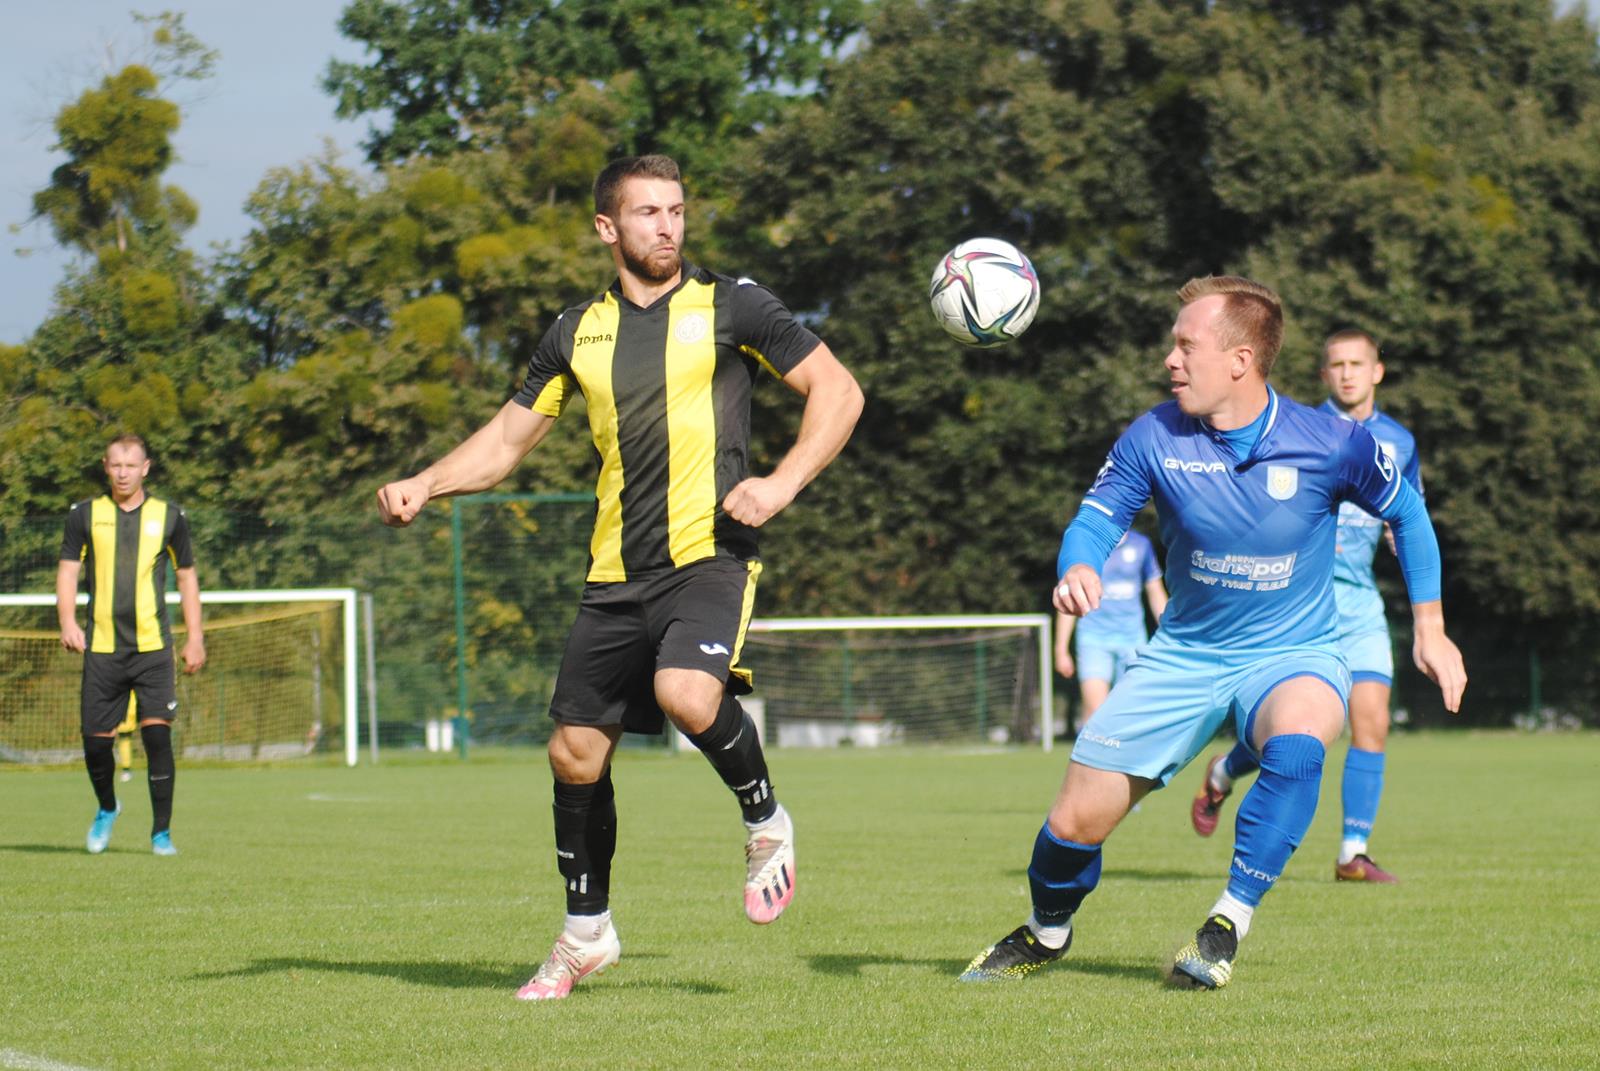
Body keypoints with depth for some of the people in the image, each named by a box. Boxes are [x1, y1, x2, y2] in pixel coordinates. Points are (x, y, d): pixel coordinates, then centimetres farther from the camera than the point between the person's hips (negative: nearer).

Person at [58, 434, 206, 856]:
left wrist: (194, 637, 9)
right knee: (96, 740, 1)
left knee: (157, 734, -12)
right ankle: (107, 808, 30)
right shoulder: (86, 515, 7)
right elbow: (68, 569, 7)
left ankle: (161, 831, -3)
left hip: (153, 647, -1)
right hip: (102, 647, 1)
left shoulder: (168, 517, 6)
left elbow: (187, 575, 14)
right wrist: (67, 621, -9)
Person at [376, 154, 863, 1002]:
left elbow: (837, 391, 2)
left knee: (688, 695, -31)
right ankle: (586, 933, 24)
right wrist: (423, 486, 4)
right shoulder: (578, 333, 12)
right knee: (575, 751, 5)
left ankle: (765, 822, -2)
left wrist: (782, 484, -12)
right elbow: (509, 437, 20)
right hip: (615, 574, 5)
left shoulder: (727, 307, 1)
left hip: (708, 555, -5)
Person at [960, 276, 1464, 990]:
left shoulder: (1330, 444, -15)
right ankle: (1046, 934, 32)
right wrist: (1077, 568, -33)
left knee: (1296, 741, -39)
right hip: (1184, 656, 3)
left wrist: (1429, 629, 1)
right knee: (1076, 821, -2)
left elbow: (1405, 513, 2)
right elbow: (1096, 516, -8)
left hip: (1293, 656, -2)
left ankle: (1228, 926, -24)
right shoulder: (1155, 438, -11)